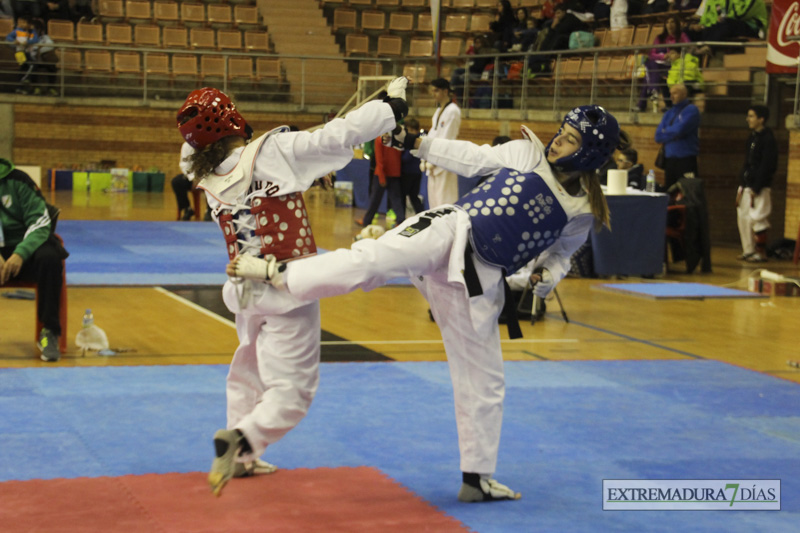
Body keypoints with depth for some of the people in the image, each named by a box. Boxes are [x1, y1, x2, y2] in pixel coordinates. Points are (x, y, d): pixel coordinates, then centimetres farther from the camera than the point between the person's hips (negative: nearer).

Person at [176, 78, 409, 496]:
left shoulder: (210, 182, 0)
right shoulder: (273, 152, -17)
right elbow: (338, 136, -16)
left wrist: (308, 176, 15)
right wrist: (394, 103, -5)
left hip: (246, 289, 6)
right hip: (288, 290, -6)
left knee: (247, 374, 27)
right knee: (291, 390, -3)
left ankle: (241, 458, 37)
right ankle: (240, 438, -26)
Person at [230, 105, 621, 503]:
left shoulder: (582, 214, 6)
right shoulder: (527, 154, 2)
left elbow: (559, 255, 21)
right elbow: (472, 159, 11)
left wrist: (545, 276, -1)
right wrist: (416, 141, 5)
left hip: (477, 280, 3)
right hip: (449, 232, -3)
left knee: (483, 382, 8)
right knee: (375, 258, -33)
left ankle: (476, 478, 21)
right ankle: (275, 272, -34)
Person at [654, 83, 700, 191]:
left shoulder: (691, 110, -3)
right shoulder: (669, 112, 17)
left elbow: (680, 130, -15)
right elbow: (658, 136, 10)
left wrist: (666, 131, 3)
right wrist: (672, 133, -4)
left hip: (686, 159, -7)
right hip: (669, 159, 7)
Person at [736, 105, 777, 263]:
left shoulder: (768, 139, -11)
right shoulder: (752, 137, 16)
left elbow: (766, 166, -16)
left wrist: (756, 188, -18)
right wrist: (741, 185, 12)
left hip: (759, 187, -9)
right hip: (747, 185, 9)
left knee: (757, 218, -9)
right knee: (743, 217, 10)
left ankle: (761, 253, -3)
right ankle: (748, 250, 19)